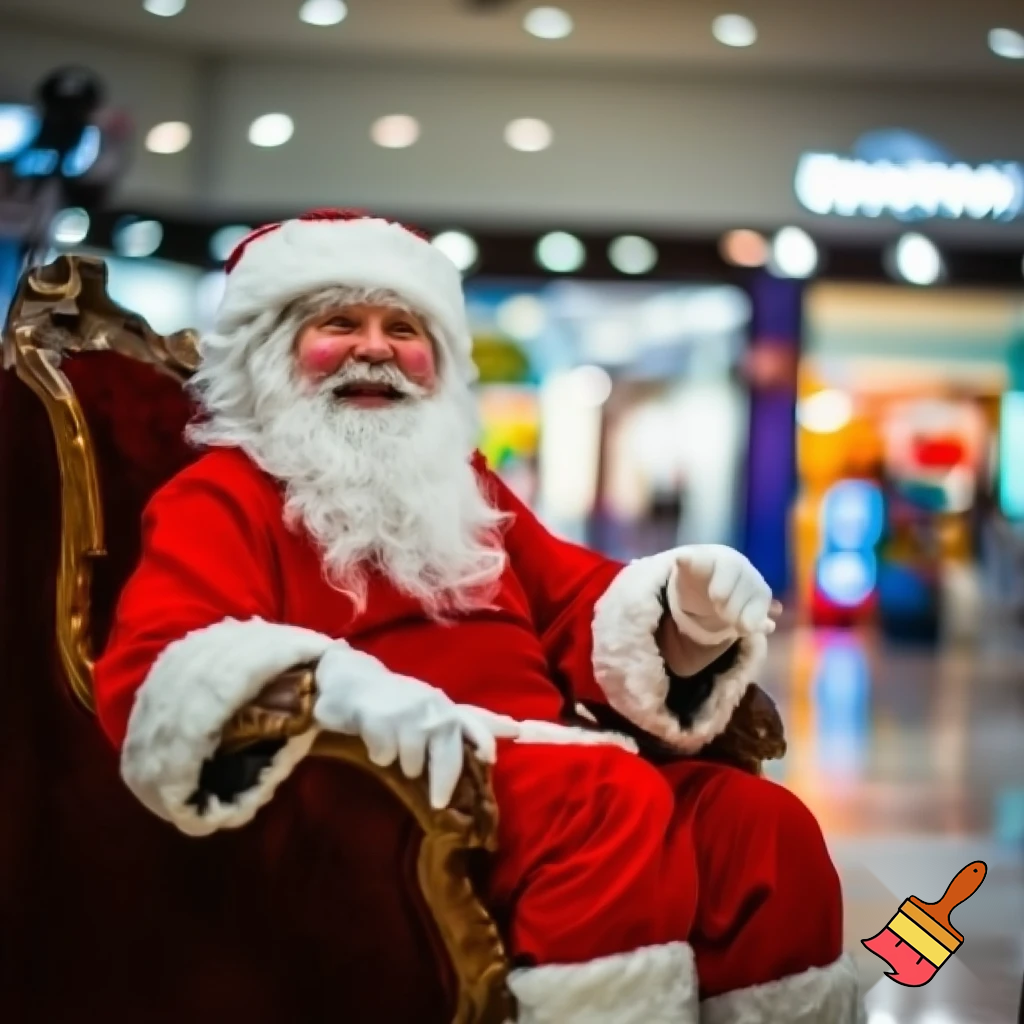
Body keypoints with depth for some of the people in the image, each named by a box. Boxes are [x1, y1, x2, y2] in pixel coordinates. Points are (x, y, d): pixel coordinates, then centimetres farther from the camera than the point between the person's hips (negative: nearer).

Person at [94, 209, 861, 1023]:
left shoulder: (460, 487, 28)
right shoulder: (224, 496, 6)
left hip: (541, 765, 7)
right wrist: (340, 689, -30)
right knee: (617, 802, -32)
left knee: (766, 824, -16)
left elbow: (576, 600, 28)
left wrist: (684, 609, 3)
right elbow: (150, 676, -11)